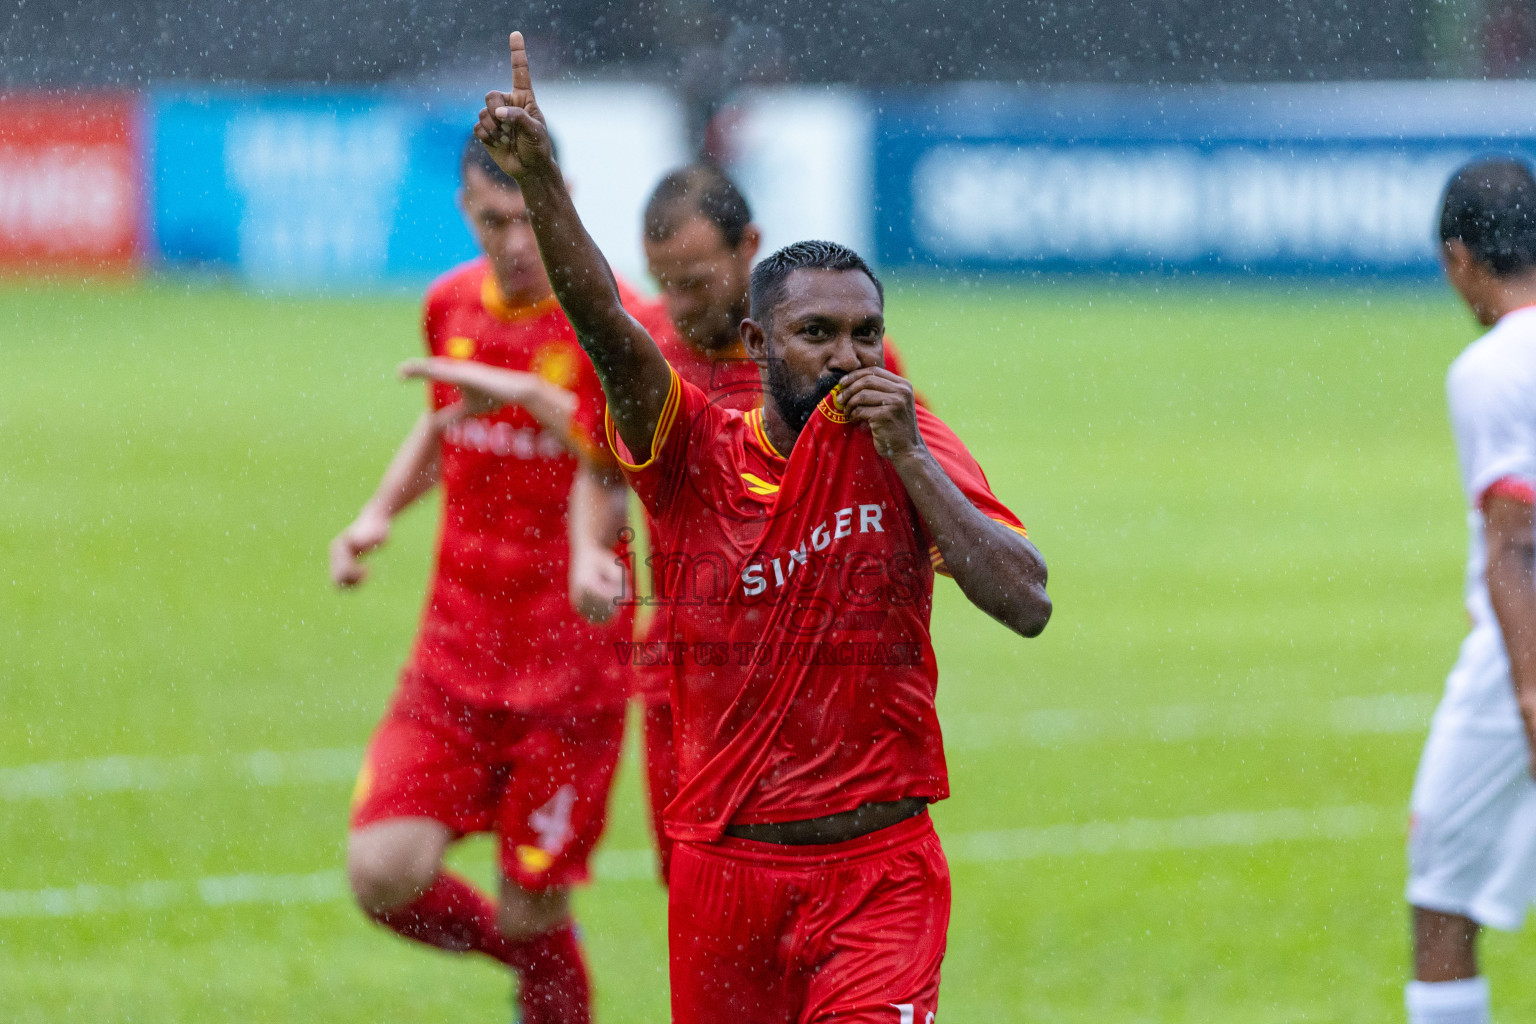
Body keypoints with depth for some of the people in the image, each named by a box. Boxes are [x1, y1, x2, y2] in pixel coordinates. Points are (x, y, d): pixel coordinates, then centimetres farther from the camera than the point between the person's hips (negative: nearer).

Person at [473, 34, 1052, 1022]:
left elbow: (1026, 604, -11)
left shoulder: (912, 450, -1)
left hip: (879, 871, -2)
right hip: (725, 861, 2)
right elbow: (606, 324, -18)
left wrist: (906, 457, -16)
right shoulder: (695, 450, -1)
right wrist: (539, 179, -34)